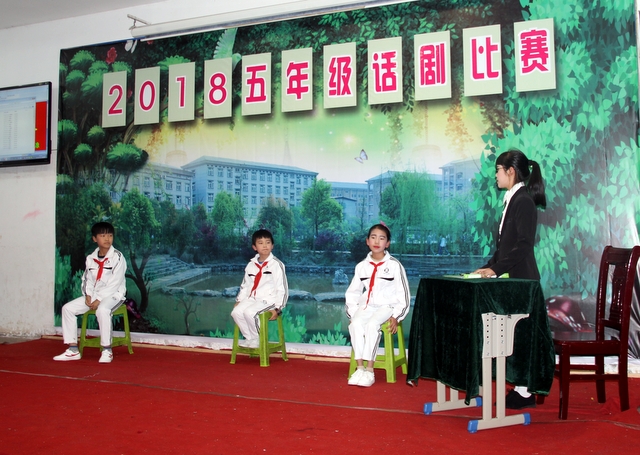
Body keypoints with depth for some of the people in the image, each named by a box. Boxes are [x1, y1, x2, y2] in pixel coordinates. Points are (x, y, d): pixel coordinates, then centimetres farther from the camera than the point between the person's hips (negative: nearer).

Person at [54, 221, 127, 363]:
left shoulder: (117, 257, -11)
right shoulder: (90, 259, 8)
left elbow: (115, 283, -16)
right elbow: (87, 279, 11)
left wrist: (98, 300, -19)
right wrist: (88, 295, -9)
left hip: (113, 295, -7)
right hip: (93, 295, 7)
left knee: (102, 310, -38)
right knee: (67, 308, -7)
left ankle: (106, 350, -24)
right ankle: (73, 350, -3)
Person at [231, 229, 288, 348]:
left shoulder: (276, 264, -8)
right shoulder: (251, 265, 11)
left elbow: (282, 288, -9)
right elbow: (245, 285, 19)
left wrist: (277, 308, -14)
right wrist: (239, 300, 9)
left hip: (268, 300, -6)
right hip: (252, 298, 6)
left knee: (249, 313, -29)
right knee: (236, 312, -17)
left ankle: (258, 338, -5)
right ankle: (250, 338, 1)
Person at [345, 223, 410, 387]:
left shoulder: (394, 265, 0)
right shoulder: (362, 266, 11)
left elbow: (403, 293, 0)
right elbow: (352, 293, 16)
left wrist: (396, 316, -9)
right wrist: (352, 312, 3)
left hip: (386, 306, -3)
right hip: (366, 305, 3)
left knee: (372, 325, -32)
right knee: (355, 324, -27)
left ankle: (369, 370, -28)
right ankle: (360, 368, -25)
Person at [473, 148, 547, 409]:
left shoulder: (523, 201, -13)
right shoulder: (512, 200, 14)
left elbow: (524, 244, -20)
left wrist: (496, 269, -19)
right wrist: (489, 267, 11)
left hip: (521, 279, -9)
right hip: (512, 279, 9)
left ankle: (524, 392, 4)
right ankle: (521, 388, 17)